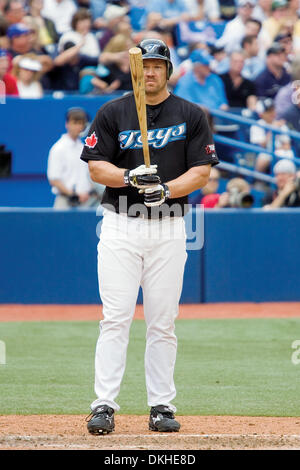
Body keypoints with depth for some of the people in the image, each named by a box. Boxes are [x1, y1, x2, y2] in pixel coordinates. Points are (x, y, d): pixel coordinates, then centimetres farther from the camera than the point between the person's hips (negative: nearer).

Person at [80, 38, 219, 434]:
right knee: (116, 318, -7)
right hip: (120, 226, -1)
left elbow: (202, 172, 1)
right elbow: (96, 167, 1)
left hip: (169, 228, 1)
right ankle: (104, 406, -7)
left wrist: (166, 188, -16)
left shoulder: (191, 116, 6)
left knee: (163, 322, 2)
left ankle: (162, 406, 8)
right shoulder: (112, 113, 5)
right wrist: (130, 177, -18)